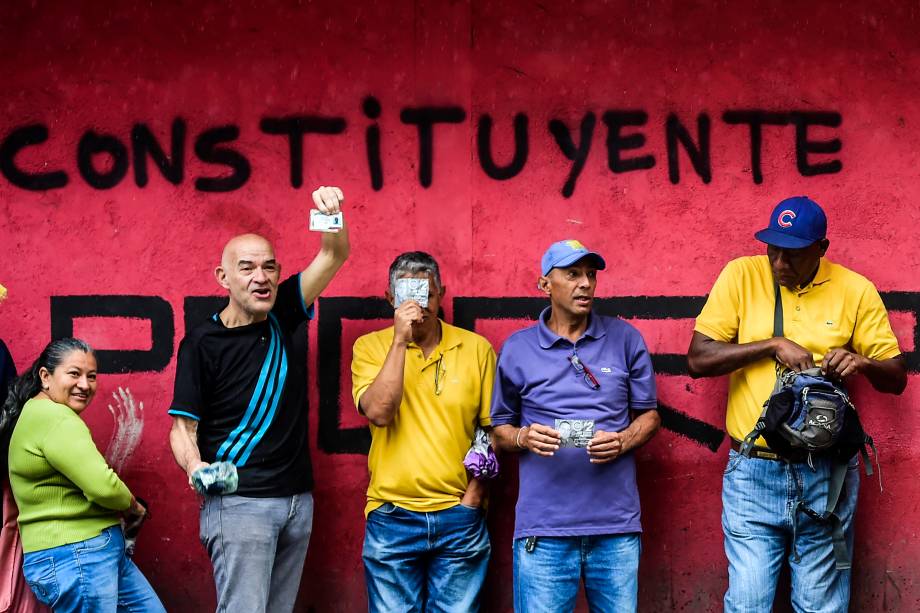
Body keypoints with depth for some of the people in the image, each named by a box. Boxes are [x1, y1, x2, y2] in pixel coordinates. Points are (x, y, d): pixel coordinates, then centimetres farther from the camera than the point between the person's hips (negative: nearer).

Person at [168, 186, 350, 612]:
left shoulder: (287, 315, 6)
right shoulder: (202, 342, -7)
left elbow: (335, 254, 0)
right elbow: (183, 427, -6)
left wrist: (331, 214, -21)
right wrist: (195, 467, -27)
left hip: (297, 499, 5)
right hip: (238, 502, -5)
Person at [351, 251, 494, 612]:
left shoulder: (477, 349, 3)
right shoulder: (371, 347, 2)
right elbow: (378, 412, -14)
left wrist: (474, 495, -2)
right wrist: (400, 340, -15)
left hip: (459, 518, 1)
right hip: (392, 518, 0)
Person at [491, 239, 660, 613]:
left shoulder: (626, 339, 7)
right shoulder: (517, 349, 6)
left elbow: (649, 415, 13)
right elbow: (500, 428, 13)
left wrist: (621, 441, -8)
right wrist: (524, 438, -9)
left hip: (616, 525, 1)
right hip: (544, 528, -1)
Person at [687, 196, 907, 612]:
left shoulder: (856, 291, 3)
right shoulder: (742, 276, 0)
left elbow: (897, 377, 8)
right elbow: (698, 359, -4)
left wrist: (864, 363, -14)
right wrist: (773, 345, -14)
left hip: (827, 475, 1)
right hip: (753, 473, -1)